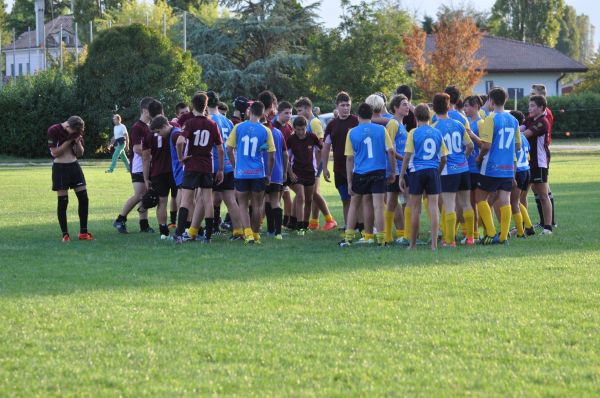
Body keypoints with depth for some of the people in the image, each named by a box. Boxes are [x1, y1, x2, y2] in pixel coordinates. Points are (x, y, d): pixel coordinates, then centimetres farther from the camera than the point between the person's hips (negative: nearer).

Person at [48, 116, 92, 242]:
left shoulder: (77, 132, 4)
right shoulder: (54, 131, -12)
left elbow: (80, 154, 8)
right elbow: (55, 152, -15)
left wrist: (78, 141, -11)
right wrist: (69, 140, -20)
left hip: (74, 166, 5)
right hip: (60, 167, -5)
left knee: (84, 198, 0)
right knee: (62, 202, -4)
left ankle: (83, 232, 8)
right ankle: (65, 234, 4)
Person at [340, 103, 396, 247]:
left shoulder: (352, 133, 0)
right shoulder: (381, 130, 0)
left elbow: (350, 159, 1)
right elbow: (390, 151, -1)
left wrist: (350, 182, 4)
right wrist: (392, 171, 10)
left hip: (360, 174, 0)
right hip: (378, 172, 0)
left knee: (354, 203, 16)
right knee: (378, 205, -2)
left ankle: (348, 237, 14)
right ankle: (381, 239, -4)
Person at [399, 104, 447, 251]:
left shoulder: (413, 133, -4)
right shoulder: (437, 133, 6)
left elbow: (407, 156, -6)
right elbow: (443, 158, 9)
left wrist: (401, 176, -1)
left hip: (417, 171, -2)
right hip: (433, 172, 2)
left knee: (415, 208, 6)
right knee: (433, 206, 1)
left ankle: (413, 244, 13)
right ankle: (434, 243, -4)